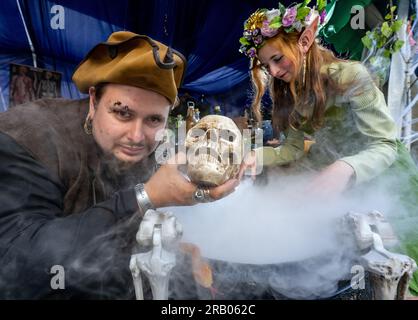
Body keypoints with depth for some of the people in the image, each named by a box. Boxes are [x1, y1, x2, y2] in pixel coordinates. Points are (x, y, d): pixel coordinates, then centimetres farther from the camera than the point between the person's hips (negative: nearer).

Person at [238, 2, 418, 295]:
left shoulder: (351, 75, -27)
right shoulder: (289, 93, -6)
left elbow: (385, 147, -30)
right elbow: (294, 149, -4)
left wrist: (345, 170, -51)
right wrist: (259, 156, -24)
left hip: (385, 180, -5)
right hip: (341, 186, 5)